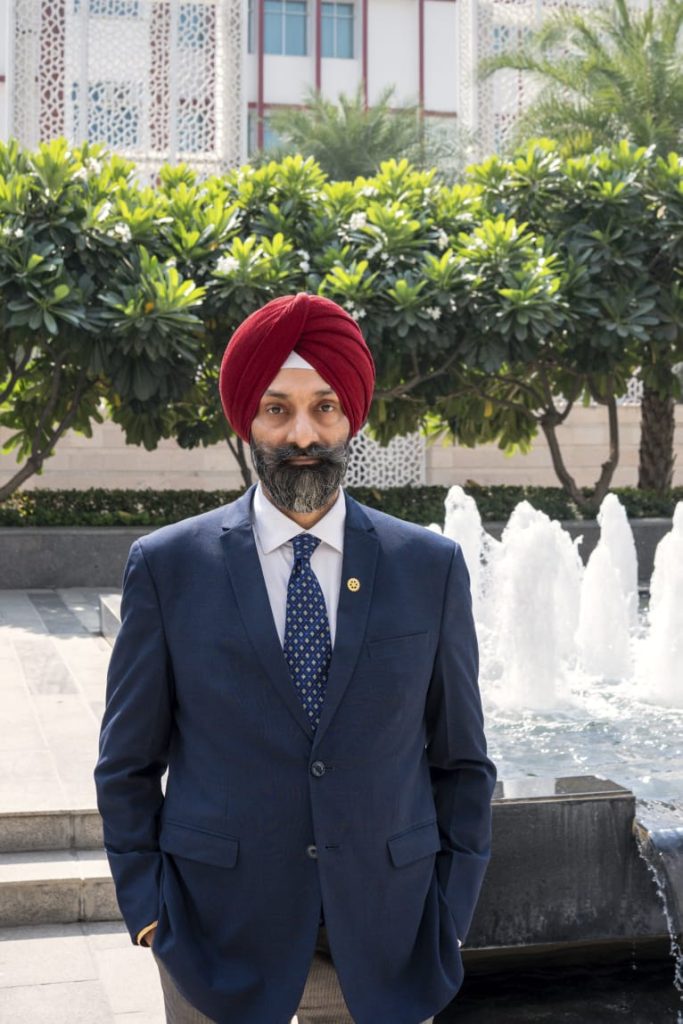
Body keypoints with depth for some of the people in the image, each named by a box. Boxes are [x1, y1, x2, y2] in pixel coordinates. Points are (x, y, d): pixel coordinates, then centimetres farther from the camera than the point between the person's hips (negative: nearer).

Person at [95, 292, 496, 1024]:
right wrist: (148, 909, -2)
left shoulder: (431, 567, -1)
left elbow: (460, 759, 5)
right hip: (219, 938, -1)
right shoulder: (167, 566, -4)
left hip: (387, 944, 1)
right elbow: (128, 763, 3)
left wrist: (450, 917, 2)